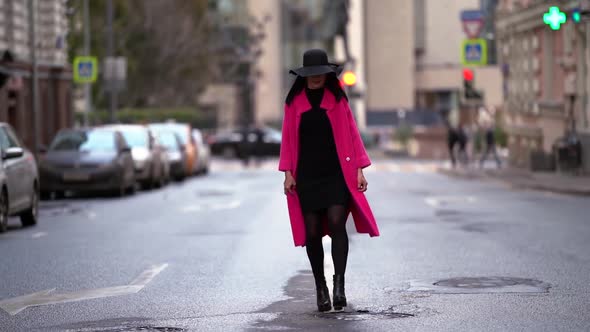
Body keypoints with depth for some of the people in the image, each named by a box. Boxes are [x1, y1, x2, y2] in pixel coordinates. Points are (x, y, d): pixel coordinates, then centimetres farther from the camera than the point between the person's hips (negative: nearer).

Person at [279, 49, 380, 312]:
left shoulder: (338, 99, 5)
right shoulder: (294, 102, 6)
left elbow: (352, 134, 6)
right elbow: (288, 139, 7)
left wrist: (359, 170, -1)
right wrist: (287, 173, -1)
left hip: (336, 173, -1)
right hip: (306, 175, 1)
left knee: (336, 223, -18)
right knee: (312, 232, 1)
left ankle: (339, 284, -19)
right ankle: (320, 287, 13)